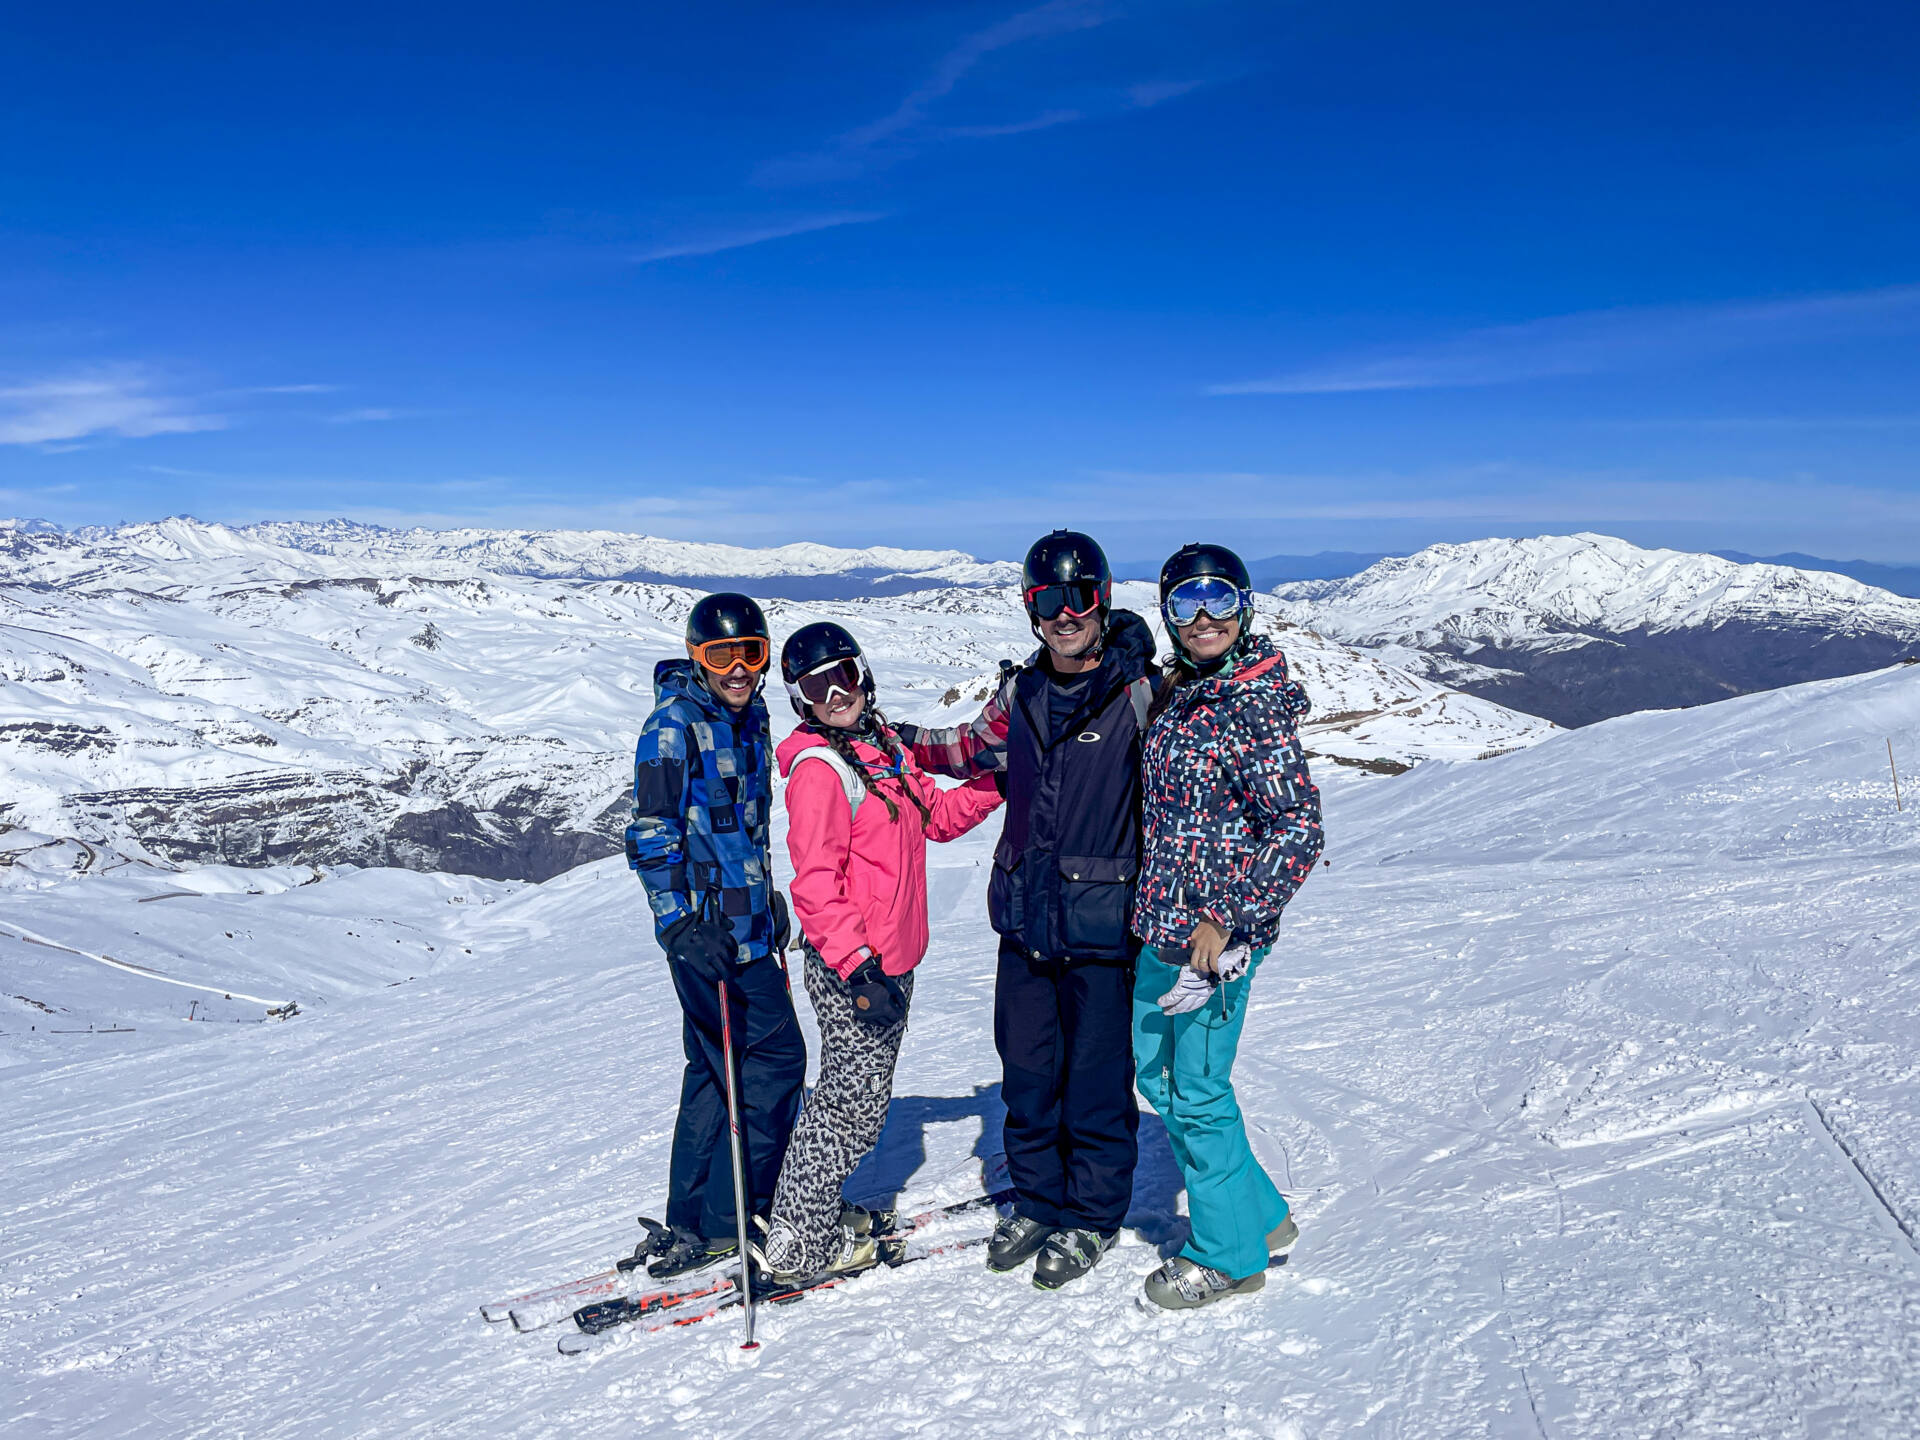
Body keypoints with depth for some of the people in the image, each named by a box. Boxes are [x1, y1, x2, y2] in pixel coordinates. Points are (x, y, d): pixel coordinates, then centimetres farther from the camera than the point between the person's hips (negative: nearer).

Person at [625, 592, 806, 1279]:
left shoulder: (749, 718, 13)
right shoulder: (675, 725, -13)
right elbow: (651, 834, -16)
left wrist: (768, 897, 28)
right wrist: (680, 921, -23)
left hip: (746, 920, 9)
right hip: (706, 928, -9)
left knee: (716, 1069, 13)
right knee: (774, 1058, -5)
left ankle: (690, 1228, 24)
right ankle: (729, 1222, 7)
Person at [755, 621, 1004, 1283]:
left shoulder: (882, 746, 11)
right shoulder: (818, 769, -17)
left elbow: (934, 815, 23)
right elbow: (815, 883, -22)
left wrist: (998, 783, 10)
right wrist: (858, 966, -26)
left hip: (892, 958, 9)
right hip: (851, 966, -9)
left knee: (852, 1092, 18)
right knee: (856, 1101, -1)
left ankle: (814, 1209, 34)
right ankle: (796, 1245, 13)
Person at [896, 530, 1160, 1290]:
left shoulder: (1139, 692, -8)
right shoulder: (1022, 693, 7)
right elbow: (972, 749, 24)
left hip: (1102, 925, -5)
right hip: (1025, 920, 5)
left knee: (1096, 1080, 7)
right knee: (1026, 1073, 14)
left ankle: (1092, 1216, 25)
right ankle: (1039, 1201, 32)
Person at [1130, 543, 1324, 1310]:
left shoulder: (1257, 707, -17)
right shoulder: (1177, 694, 8)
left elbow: (1298, 832, -21)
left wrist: (1225, 920, -21)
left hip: (1218, 934, -9)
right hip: (1160, 926, 9)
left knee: (1198, 1092, 3)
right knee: (1156, 1076, 18)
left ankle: (1230, 1253, 24)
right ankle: (1260, 1215, 34)